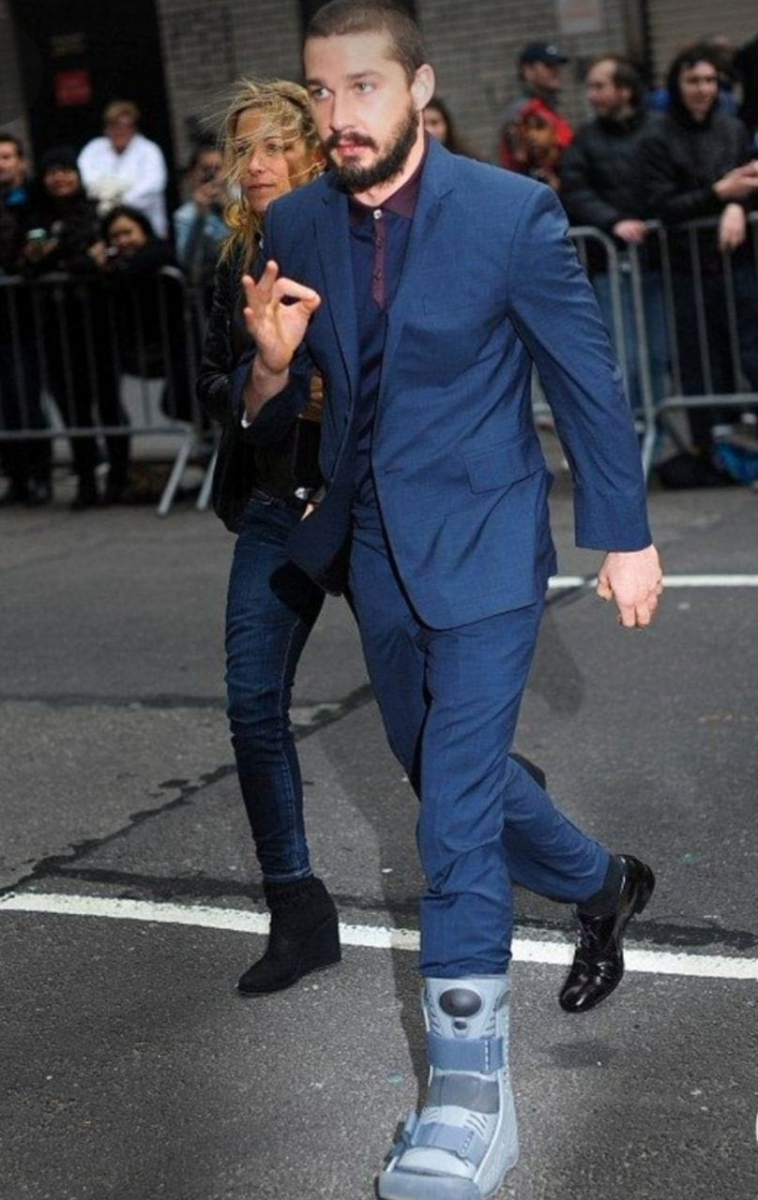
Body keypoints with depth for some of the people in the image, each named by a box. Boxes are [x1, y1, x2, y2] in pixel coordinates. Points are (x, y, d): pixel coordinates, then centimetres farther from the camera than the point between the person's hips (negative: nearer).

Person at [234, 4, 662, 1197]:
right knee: (446, 775, 21)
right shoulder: (294, 226, -2)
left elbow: (586, 377, -6)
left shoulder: (512, 211, -14)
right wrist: (270, 361, -20)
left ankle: (470, 1092, -2)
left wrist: (627, 537, -3)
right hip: (370, 550, 6)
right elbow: (265, 417, 3)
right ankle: (601, 883, 48)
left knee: (458, 806, -10)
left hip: (482, 544, -6)